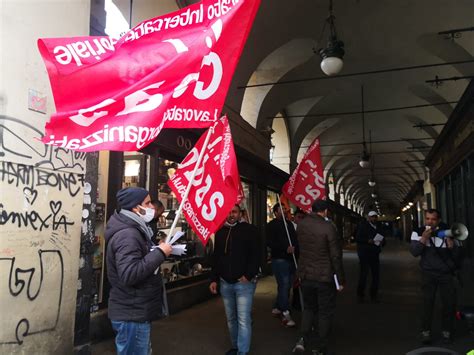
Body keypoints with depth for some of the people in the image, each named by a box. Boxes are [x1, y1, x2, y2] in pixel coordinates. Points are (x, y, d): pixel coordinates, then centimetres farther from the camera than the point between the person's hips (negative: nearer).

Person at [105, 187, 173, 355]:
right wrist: (159, 253, -25)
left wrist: (159, 251, 5)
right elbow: (129, 274, -33)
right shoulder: (127, 235, -22)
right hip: (132, 314, -10)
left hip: (135, 311, 10)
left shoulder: (133, 230, 11)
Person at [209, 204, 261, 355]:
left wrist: (248, 276, -15)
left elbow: (255, 255, -9)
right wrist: (214, 279, 9)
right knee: (231, 319, 15)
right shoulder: (220, 232, 10)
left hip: (244, 282, -5)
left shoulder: (249, 230, -5)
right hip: (225, 283, 5)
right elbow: (215, 258, 15)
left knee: (243, 319, -5)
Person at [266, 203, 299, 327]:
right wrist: (286, 248, -21)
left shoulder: (289, 223, 17)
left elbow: (295, 239, 21)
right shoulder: (272, 225, -5)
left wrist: (294, 248, 1)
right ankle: (285, 314, -4)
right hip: (279, 259, -7)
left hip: (290, 259, 7)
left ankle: (277, 308, 27)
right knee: (284, 285, -9)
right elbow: (269, 242, -14)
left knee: (286, 286, 12)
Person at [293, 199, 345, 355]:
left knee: (309, 308, 21)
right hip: (325, 277, -4)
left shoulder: (301, 224, -1)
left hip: (305, 275, 5)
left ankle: (302, 339, 7)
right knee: (325, 312, 11)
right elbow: (336, 256, -14)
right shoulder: (328, 227, -17)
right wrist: (340, 280, -6)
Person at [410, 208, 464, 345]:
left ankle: (446, 331, 24)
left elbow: (458, 254, -2)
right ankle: (425, 331, 9)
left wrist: (451, 244, -21)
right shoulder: (418, 233, -4)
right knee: (427, 302, -4)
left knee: (450, 302, 5)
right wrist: (424, 238, -23)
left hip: (447, 273, 1)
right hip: (428, 273, -1)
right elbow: (414, 252, -14)